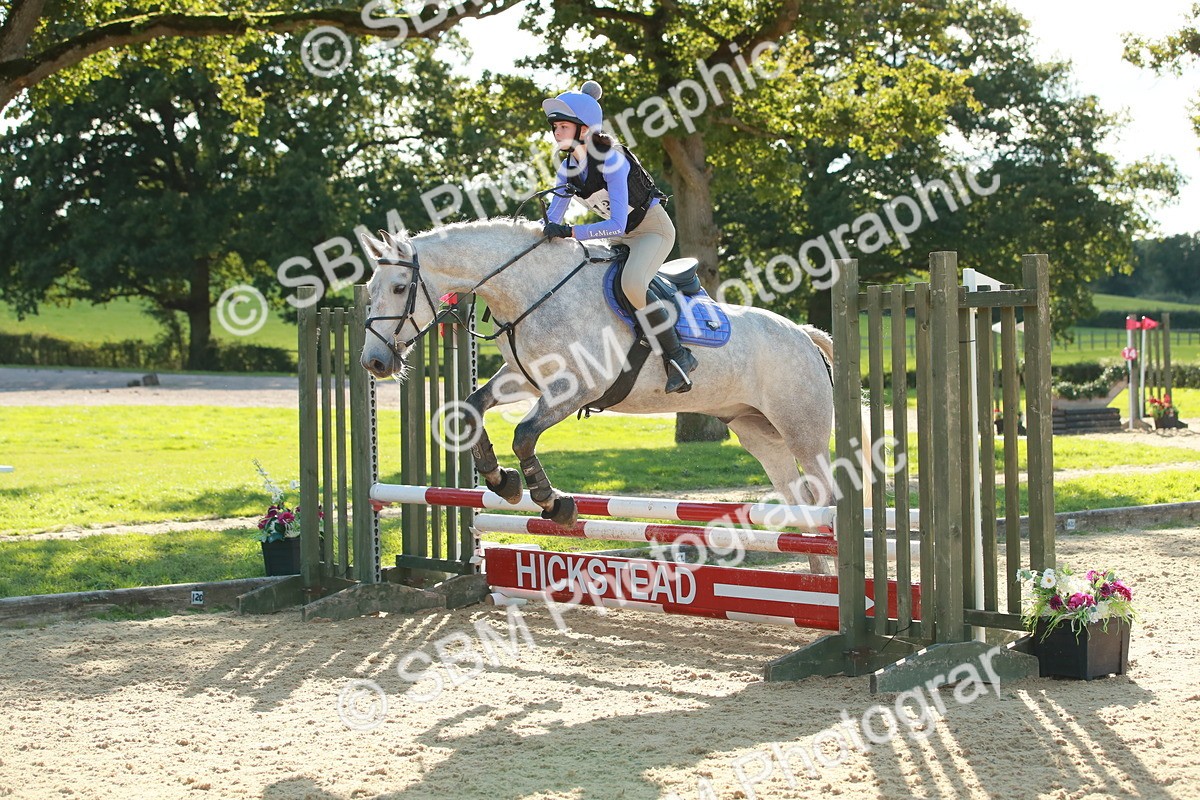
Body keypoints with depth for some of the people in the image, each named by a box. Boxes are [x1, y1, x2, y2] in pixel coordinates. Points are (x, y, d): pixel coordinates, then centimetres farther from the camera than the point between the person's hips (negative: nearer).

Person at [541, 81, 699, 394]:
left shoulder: (611, 161, -27)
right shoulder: (568, 168, -4)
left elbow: (617, 225, -32)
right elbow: (553, 217, 2)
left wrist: (569, 232, -38)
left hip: (653, 228, -9)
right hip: (623, 236, 9)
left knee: (631, 283, -35)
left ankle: (677, 356, -23)